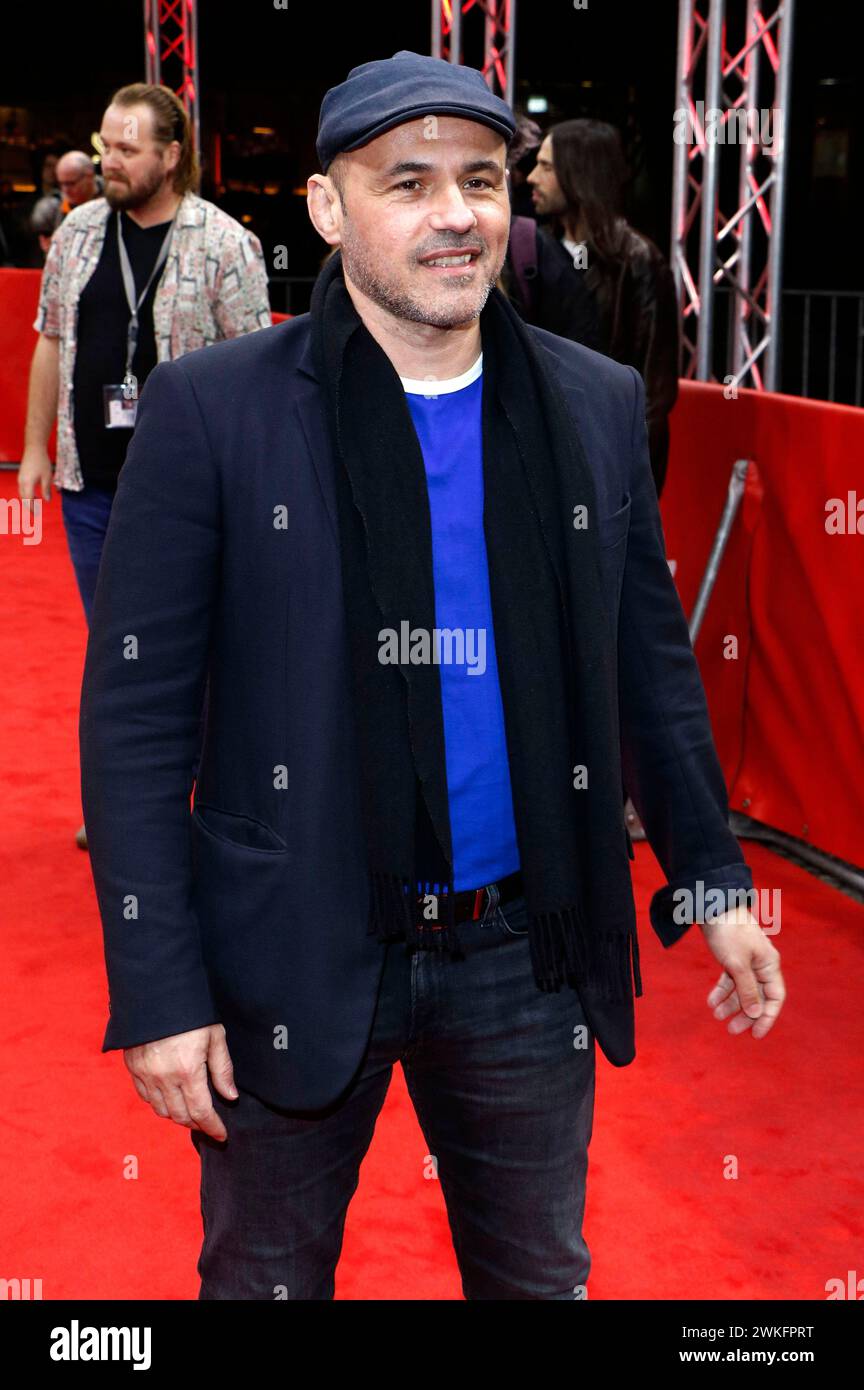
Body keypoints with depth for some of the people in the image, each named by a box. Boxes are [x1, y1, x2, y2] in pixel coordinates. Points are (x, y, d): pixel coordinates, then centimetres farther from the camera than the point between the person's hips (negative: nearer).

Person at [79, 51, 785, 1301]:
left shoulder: (599, 406, 2)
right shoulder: (212, 410, -10)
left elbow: (651, 668, 11)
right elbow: (135, 715, -10)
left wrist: (712, 883, 9)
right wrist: (158, 994, -13)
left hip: (529, 953, 3)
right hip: (294, 964, -2)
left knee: (541, 1275, 20)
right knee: (266, 1276, 17)